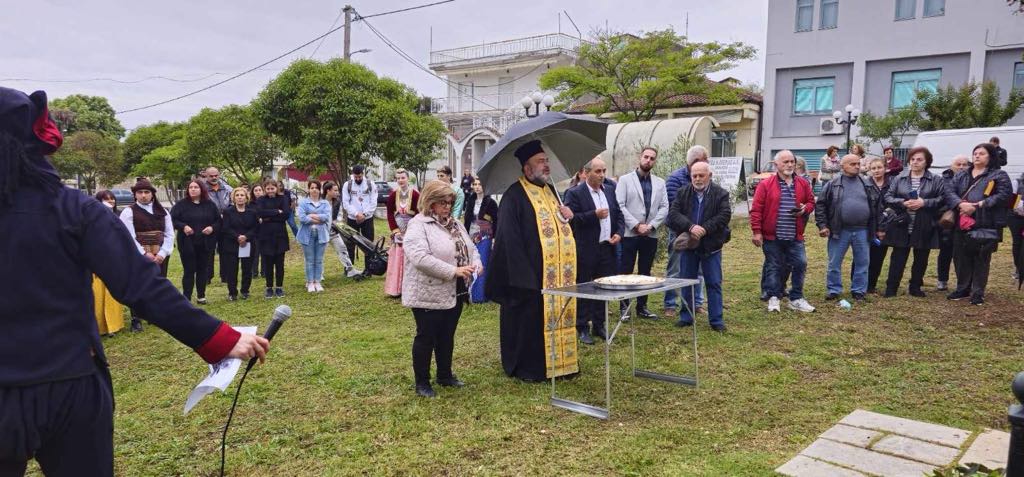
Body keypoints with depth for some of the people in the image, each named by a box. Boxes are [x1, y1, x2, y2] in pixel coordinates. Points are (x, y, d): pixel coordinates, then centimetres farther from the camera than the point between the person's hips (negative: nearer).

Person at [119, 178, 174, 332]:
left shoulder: (163, 212, 8)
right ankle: (136, 320, 6)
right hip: (138, 256, -4)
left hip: (159, 256, 4)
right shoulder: (129, 212, -3)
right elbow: (129, 237, -10)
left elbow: (169, 235, 3)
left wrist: (162, 253, -9)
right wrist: (145, 254, -15)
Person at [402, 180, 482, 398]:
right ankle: (422, 382, 16)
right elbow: (421, 258, -27)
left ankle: (445, 375, 32)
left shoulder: (455, 224, 12)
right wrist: (454, 271, -27)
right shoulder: (417, 226, -15)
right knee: (426, 337, 3)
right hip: (429, 295, -7)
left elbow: (469, 248, 18)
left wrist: (476, 263, -6)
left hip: (454, 293, 8)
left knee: (447, 336, 17)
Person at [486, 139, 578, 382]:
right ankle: (526, 368, 13)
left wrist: (567, 215, 4)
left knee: (559, 314, 12)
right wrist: (522, 275, -21)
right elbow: (509, 237, -17)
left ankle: (557, 360, 25)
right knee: (529, 319, 0)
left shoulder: (550, 190, 16)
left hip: (558, 273, 8)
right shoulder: (514, 195, -11)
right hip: (530, 274, -8)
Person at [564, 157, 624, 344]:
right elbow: (571, 219, -16)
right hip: (585, 251, -6)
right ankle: (582, 328, 13)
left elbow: (618, 214, 16)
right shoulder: (575, 193, -7)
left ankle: (599, 325, 23)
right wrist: (594, 215, -21)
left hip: (607, 248, 6)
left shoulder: (610, 190, 12)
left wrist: (619, 233, -1)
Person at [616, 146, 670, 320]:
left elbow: (664, 208, 5)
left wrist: (651, 225, -9)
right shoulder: (625, 180, 1)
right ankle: (624, 307, 8)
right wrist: (636, 225, -13)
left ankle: (642, 307, 17)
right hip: (629, 234, -3)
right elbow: (620, 206, -7)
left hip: (650, 235, 4)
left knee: (645, 272, 9)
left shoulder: (660, 183, 12)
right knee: (625, 272, 0)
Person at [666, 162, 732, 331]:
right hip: (688, 244, 2)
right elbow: (673, 214, -8)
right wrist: (690, 227, -24)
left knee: (714, 283, 3)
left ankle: (716, 320, 11)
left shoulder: (720, 194, -3)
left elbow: (724, 215, -13)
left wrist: (704, 229, -22)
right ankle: (686, 317, 21)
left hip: (711, 246, -2)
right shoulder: (683, 193, 2)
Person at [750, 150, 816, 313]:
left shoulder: (803, 184, 8)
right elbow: (756, 209, -6)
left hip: (795, 237, 3)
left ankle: (796, 299, 15)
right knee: (774, 267, 5)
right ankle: (773, 298, 18)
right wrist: (756, 231, -11)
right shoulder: (765, 185, -4)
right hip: (772, 237, -3)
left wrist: (805, 209, -5)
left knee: (800, 264, 1)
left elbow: (811, 202, 19)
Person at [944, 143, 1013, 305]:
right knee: (962, 258, 9)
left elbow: (1004, 195, -10)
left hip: (986, 226, -4)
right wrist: (960, 204, -15)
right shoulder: (961, 175, 17)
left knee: (981, 260, 0)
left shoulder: (999, 175, 3)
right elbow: (950, 192, 6)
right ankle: (962, 289, 23)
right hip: (962, 224, 4)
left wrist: (978, 205, -17)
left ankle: (978, 293, 9)